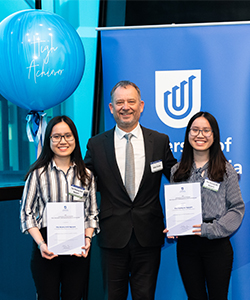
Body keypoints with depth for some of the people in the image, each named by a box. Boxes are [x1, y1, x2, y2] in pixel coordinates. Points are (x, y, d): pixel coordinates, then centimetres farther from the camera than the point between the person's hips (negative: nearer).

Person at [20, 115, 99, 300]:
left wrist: (87, 238, -6)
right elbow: (27, 213, 0)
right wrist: (41, 243, -12)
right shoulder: (38, 173, 0)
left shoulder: (86, 175, 8)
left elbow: (92, 213, 12)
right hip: (46, 250, -2)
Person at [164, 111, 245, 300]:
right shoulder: (177, 171, 8)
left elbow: (237, 208, -3)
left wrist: (211, 229, -15)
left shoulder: (226, 170, 0)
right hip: (186, 244, 2)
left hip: (217, 244, -2)